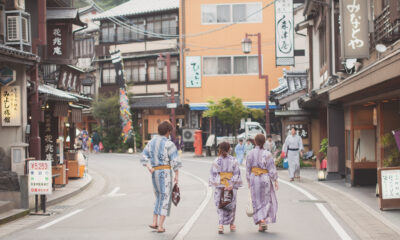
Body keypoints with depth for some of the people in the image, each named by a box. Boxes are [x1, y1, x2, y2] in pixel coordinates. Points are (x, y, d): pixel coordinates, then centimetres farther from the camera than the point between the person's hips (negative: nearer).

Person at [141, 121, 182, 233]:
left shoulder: (151, 142, 9)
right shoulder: (169, 144, -11)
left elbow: (144, 157, 5)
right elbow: (175, 161, -14)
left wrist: (149, 167, -7)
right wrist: (177, 175, -7)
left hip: (155, 173, 6)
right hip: (166, 172, -6)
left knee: (159, 198, 20)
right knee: (165, 199, 1)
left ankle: (154, 223, 12)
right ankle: (160, 227, -4)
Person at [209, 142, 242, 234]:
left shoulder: (216, 161, -5)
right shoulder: (233, 160, -3)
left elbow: (214, 174, -8)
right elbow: (237, 174, -6)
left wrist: (219, 185, -6)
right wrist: (232, 185, -7)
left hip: (219, 186, -1)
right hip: (232, 186, 1)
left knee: (220, 206, 4)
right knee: (231, 205, 16)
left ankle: (220, 225, -11)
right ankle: (231, 224, 27)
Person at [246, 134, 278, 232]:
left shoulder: (251, 153, -3)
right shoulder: (267, 154, -9)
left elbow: (248, 169, 1)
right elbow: (272, 169, -9)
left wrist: (248, 181, 11)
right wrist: (275, 180, -1)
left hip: (254, 178, 2)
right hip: (265, 179, -2)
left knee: (257, 201, 9)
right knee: (267, 200, 13)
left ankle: (260, 223, 3)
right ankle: (264, 220, 1)